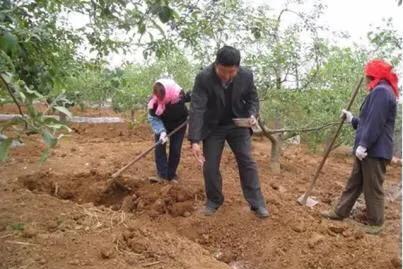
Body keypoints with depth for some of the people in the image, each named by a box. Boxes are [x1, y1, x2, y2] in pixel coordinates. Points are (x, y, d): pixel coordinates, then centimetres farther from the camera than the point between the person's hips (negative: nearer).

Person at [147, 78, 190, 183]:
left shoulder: (180, 95, -33)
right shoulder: (154, 101, -31)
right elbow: (153, 118, -26)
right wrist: (161, 131, -40)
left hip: (178, 125, -1)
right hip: (162, 125, 1)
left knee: (175, 150, 1)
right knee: (159, 147, -6)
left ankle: (171, 175, 13)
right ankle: (162, 174, -2)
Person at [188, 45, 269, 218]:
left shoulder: (246, 76, -17)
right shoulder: (203, 78, -26)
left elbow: (252, 98, 1)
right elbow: (196, 109, -30)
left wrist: (252, 115, -21)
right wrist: (194, 140, -37)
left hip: (238, 125, 2)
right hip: (213, 127, -1)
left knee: (247, 162, 1)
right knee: (210, 166, 1)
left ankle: (257, 203, 11)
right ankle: (213, 200, 23)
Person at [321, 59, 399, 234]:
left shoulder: (381, 91, -16)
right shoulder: (381, 91, 18)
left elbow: (375, 123, -25)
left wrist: (363, 144, -25)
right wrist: (352, 119, 27)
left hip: (375, 150, -11)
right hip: (369, 149, 11)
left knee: (373, 187, 1)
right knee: (354, 182, 16)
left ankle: (376, 223, 14)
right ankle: (340, 212, 25)